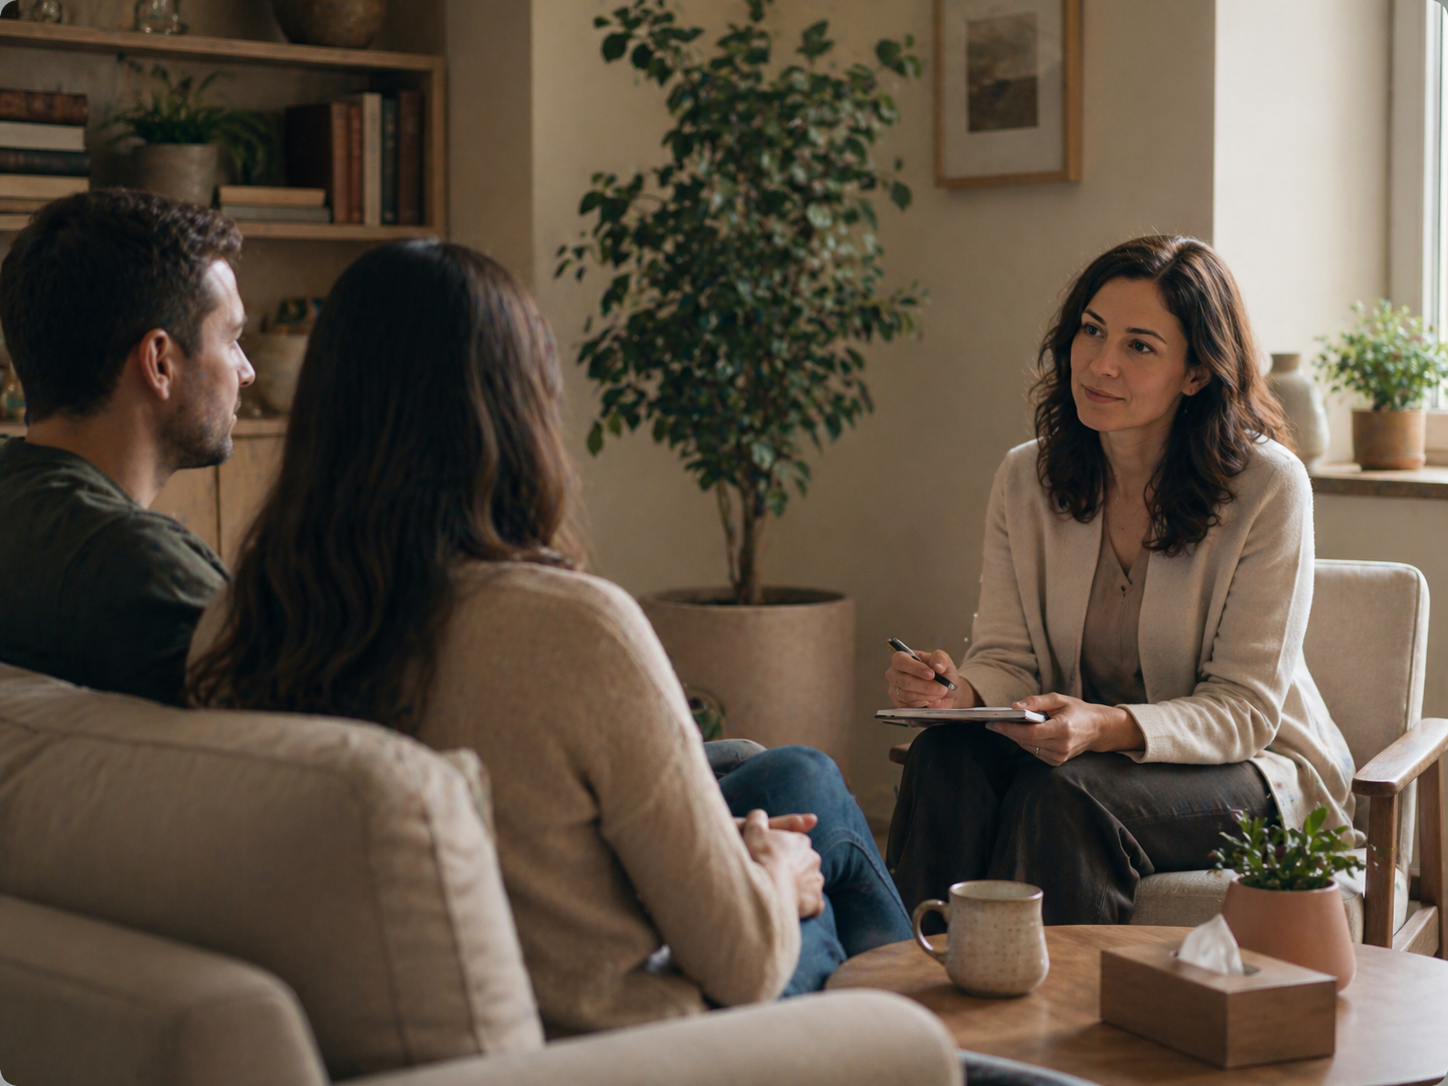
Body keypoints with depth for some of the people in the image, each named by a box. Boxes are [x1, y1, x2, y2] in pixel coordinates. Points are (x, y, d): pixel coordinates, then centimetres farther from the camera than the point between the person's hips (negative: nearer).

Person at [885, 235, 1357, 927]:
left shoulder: (1267, 486, -14)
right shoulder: (1024, 478, 1)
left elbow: (1245, 708, -14)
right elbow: (1008, 658, 0)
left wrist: (1107, 728, -33)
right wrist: (962, 691, -25)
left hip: (1257, 772, -4)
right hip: (1086, 753, 4)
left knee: (1059, 791, -33)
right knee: (945, 756, -27)